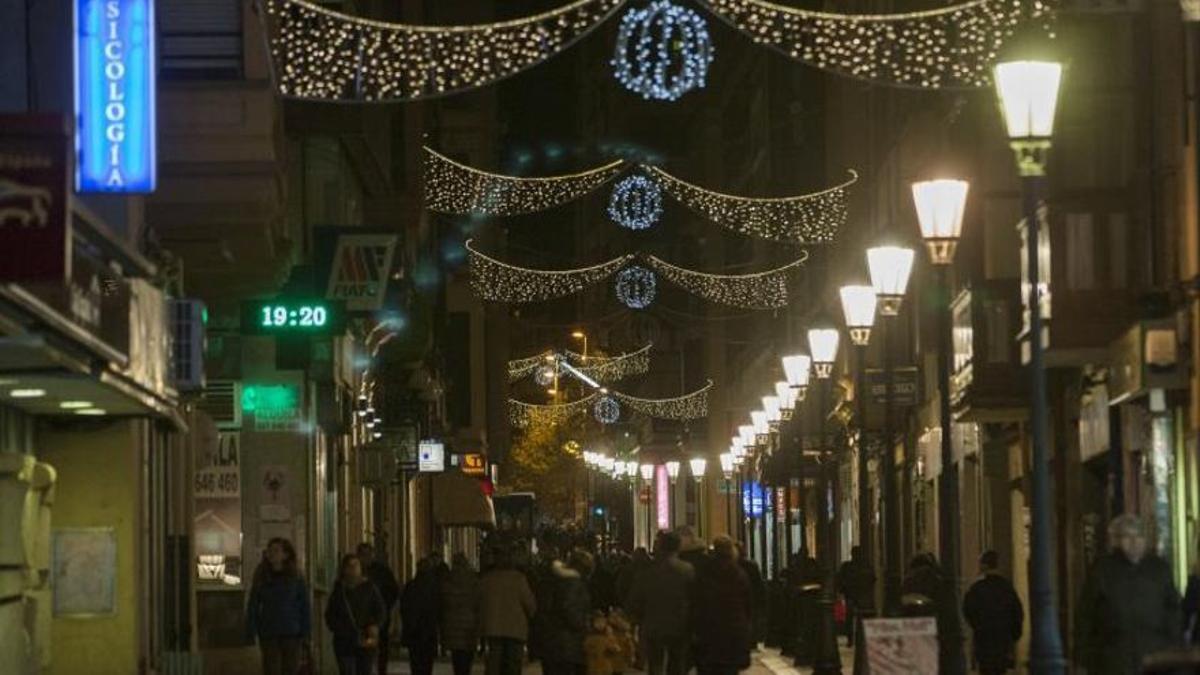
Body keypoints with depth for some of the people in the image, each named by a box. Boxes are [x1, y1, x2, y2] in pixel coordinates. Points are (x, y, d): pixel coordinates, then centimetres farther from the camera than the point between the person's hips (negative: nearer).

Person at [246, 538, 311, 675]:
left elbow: (304, 607, 1)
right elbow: (253, 606, 5)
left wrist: (305, 634, -4)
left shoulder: (296, 578, 0)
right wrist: (251, 633, -3)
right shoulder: (262, 578, 4)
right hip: (269, 635, 1)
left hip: (292, 635, -1)